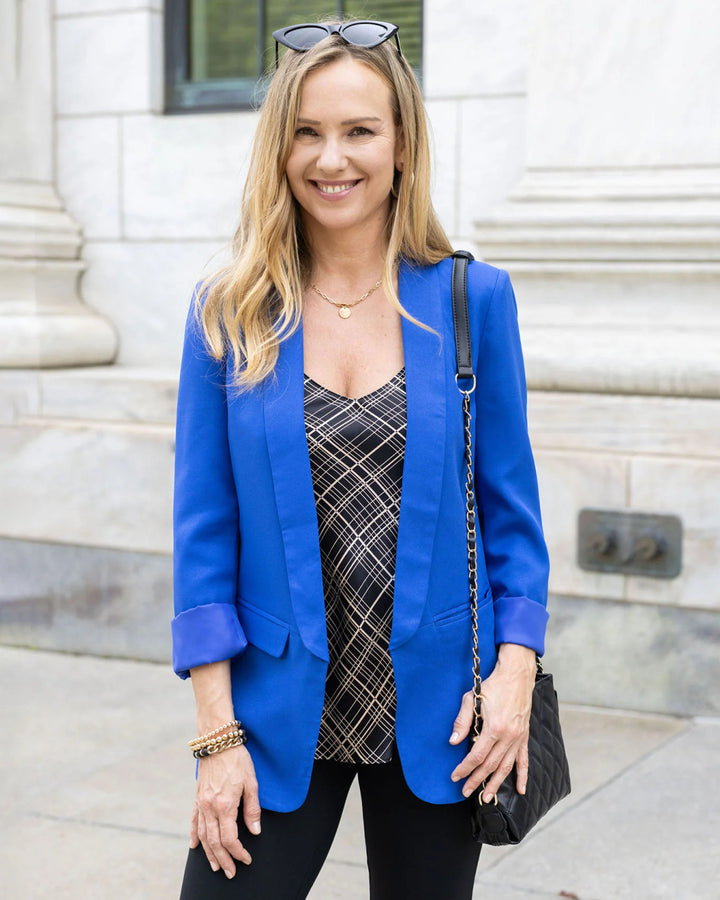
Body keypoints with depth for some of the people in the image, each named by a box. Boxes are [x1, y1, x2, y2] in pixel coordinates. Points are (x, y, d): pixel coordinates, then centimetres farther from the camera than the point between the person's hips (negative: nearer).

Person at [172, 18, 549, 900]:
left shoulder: (473, 299, -1)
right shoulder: (226, 314, -1)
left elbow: (509, 500, 3)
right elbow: (204, 529, -2)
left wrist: (515, 670, -8)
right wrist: (217, 733, -6)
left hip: (435, 714, 1)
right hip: (280, 717, 0)